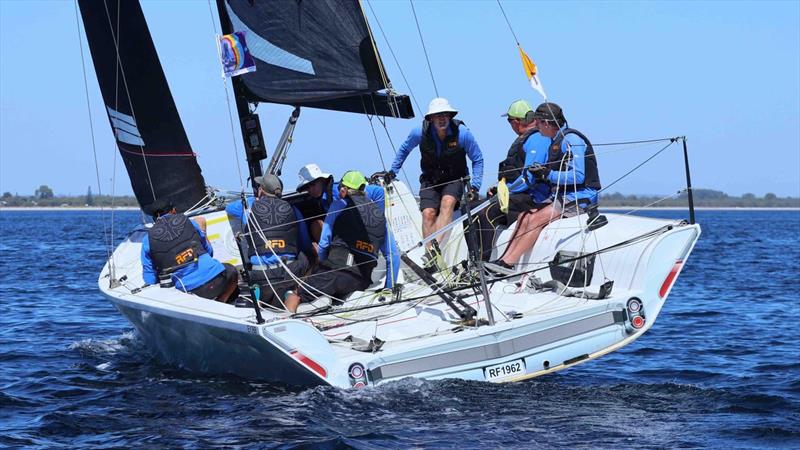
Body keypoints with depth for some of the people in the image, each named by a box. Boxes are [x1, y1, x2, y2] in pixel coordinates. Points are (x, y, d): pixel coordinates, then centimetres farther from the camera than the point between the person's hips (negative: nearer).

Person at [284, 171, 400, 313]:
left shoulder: (339, 205, 9)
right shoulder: (380, 215, 22)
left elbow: (324, 244, 8)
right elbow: (393, 257, 21)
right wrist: (388, 289, 27)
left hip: (336, 268, -4)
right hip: (361, 281, 4)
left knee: (294, 296, -2)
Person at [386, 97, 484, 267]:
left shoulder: (462, 133, -17)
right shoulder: (420, 132, -14)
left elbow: (477, 160, -3)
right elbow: (404, 150, 10)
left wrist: (475, 185, -11)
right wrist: (393, 171, 10)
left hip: (455, 179, -2)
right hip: (430, 180, 2)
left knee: (447, 202, -31)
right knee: (428, 213, -20)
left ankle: (436, 246, -40)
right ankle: (430, 259, -20)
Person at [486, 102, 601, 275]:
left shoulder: (571, 139, -13)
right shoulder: (556, 141, 19)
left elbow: (578, 176, -21)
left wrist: (548, 175, -20)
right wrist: (540, 172, -1)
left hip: (580, 197, -9)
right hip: (563, 196, 9)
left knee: (536, 219, -20)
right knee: (525, 217, -5)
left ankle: (508, 263, -22)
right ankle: (504, 260, -13)